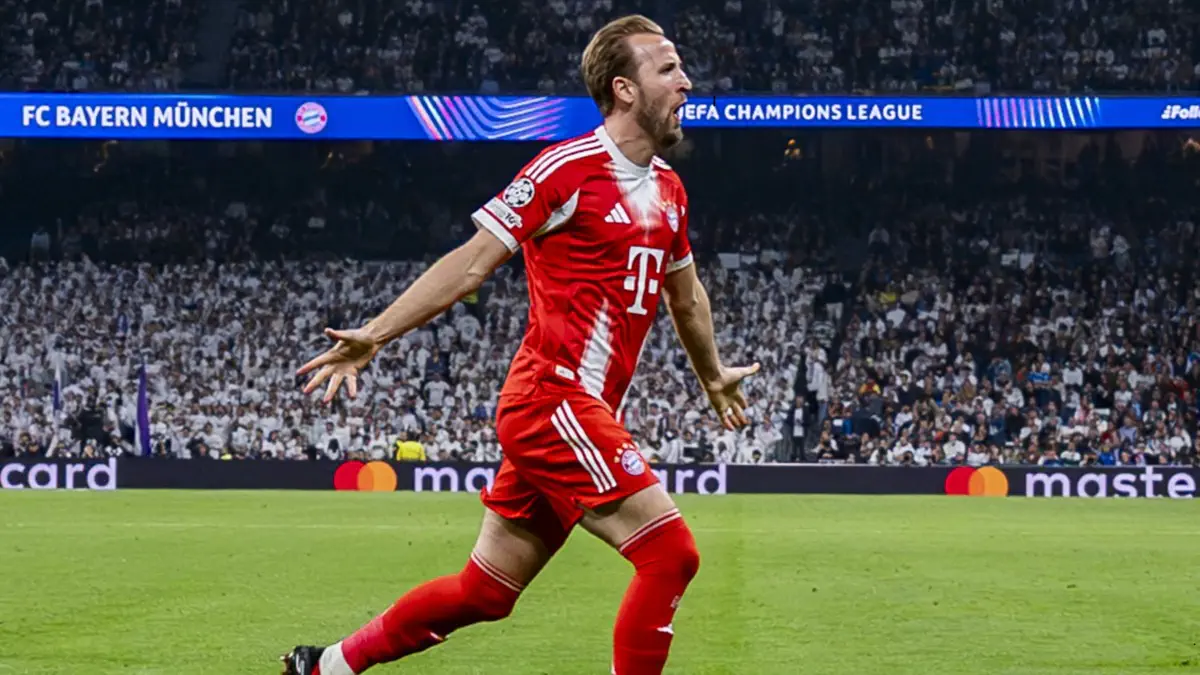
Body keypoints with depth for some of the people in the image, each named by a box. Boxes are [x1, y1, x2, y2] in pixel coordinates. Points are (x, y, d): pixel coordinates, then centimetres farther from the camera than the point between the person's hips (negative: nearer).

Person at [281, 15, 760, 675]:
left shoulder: (669, 190, 14)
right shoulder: (567, 168, -10)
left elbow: (685, 294, 32)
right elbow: (471, 263, -7)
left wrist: (713, 377, 45)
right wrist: (375, 335, -12)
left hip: (588, 412, 8)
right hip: (553, 398, -8)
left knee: (482, 593, 11)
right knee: (670, 552, -16)